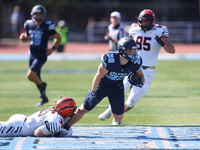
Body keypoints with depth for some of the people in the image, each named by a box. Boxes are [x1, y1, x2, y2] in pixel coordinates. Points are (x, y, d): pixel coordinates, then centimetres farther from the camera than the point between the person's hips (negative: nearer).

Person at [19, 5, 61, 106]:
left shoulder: (47, 26, -12)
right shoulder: (29, 25, 3)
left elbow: (59, 38, -1)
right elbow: (26, 38, 17)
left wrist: (53, 49, -13)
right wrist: (23, 37, -6)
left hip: (41, 55, -6)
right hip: (32, 55, 6)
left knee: (30, 76, -20)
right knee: (36, 78, 15)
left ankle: (42, 85, 10)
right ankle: (44, 98, 32)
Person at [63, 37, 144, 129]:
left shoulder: (135, 62, -22)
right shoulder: (109, 59, -34)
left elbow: (141, 76, -2)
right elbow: (98, 76, -20)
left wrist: (139, 81, -26)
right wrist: (93, 93, -15)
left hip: (117, 88, 3)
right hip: (102, 85, -3)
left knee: (118, 117, 0)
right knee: (83, 110, 3)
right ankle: (64, 127, 19)